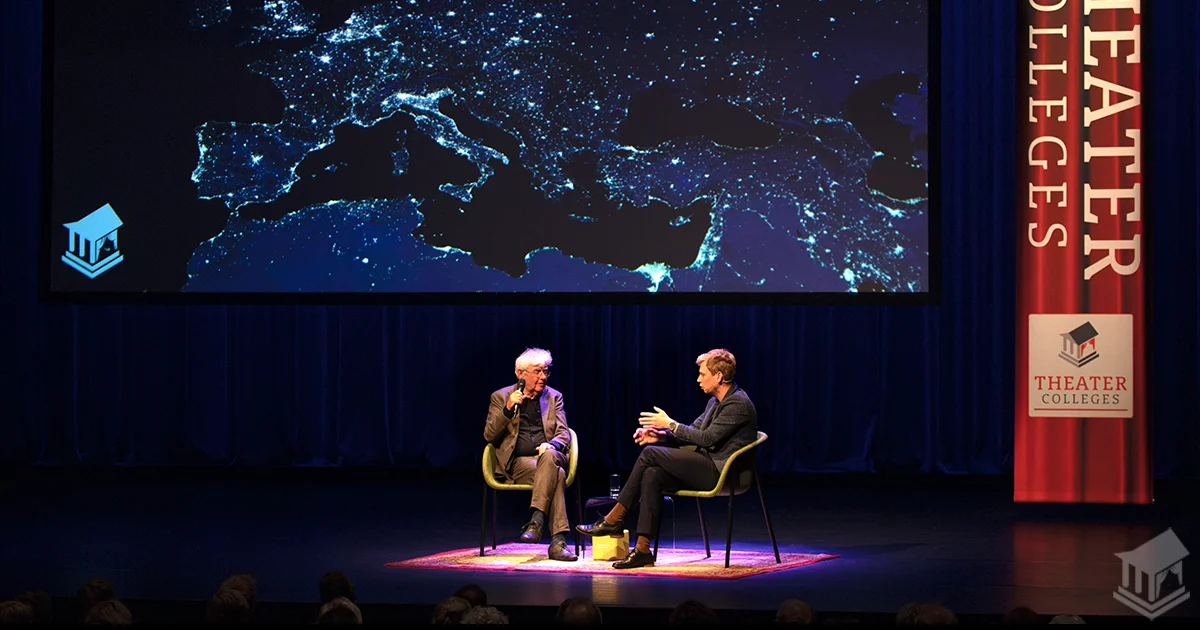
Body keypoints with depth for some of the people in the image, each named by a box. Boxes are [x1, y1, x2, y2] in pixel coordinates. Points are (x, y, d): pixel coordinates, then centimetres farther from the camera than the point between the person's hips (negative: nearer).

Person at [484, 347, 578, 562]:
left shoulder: (554, 397, 17)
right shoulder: (501, 397, 9)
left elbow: (563, 434, 10)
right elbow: (489, 436, 2)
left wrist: (551, 445, -15)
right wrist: (508, 410, -13)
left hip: (547, 455, 2)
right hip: (518, 461, -2)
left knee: (549, 456, -38)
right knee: (555, 475, -34)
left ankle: (536, 520, -43)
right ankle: (558, 540, -42)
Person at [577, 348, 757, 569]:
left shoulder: (738, 403, -13)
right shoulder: (716, 400, 18)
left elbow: (707, 437, -19)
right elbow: (693, 430, 20)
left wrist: (670, 424, -12)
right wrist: (660, 435, 2)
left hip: (720, 472, -9)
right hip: (706, 470, 9)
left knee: (650, 453, -18)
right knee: (652, 475, -15)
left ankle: (613, 520, -12)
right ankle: (643, 550, -19)